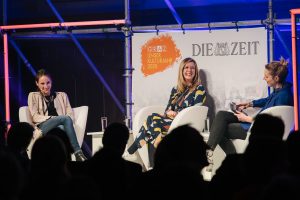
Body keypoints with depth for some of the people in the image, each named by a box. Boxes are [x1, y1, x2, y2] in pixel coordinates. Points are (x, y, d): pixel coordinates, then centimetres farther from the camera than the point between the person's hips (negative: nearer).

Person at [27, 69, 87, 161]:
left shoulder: (62, 95, 25)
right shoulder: (33, 96, 20)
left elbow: (70, 114, 13)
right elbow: (35, 117, 6)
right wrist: (52, 118, -11)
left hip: (61, 125, 3)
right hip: (43, 127, -2)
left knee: (61, 128, -37)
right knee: (66, 119, -33)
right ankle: (77, 152, -43)